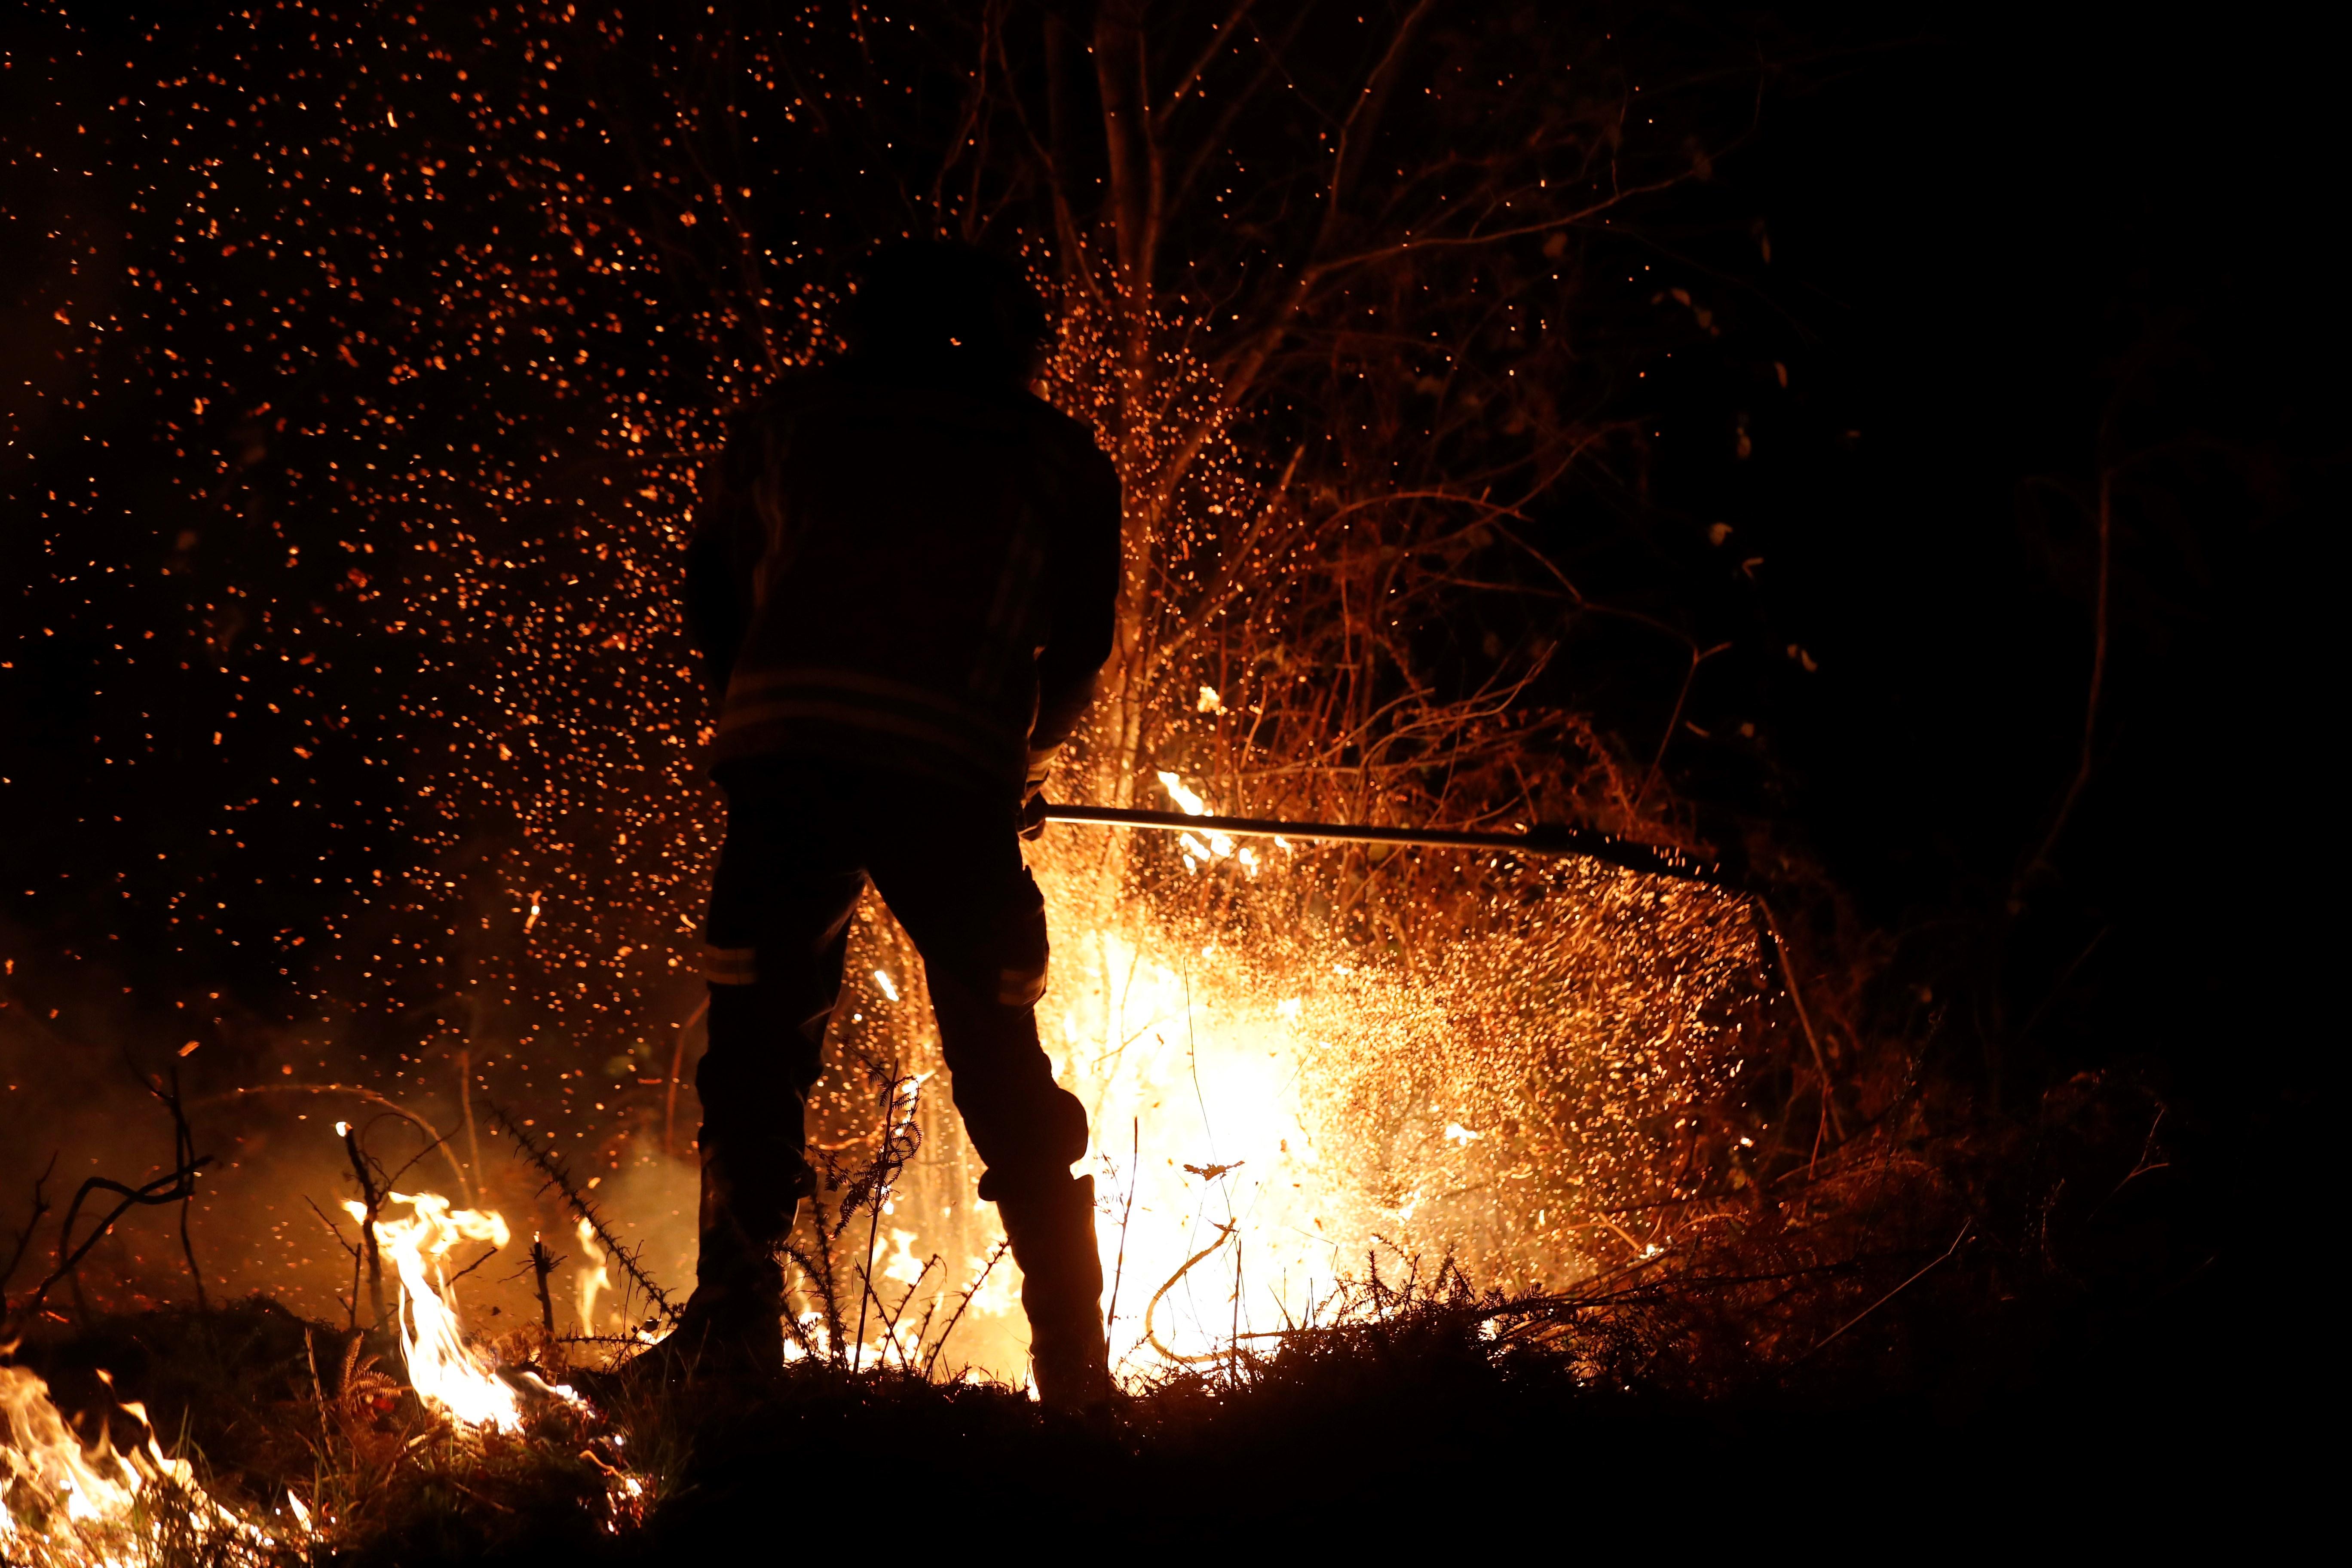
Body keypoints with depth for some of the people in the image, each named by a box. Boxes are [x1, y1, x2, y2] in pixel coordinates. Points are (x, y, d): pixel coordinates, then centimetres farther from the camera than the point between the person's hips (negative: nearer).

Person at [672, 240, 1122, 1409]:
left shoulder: (790, 416, 24)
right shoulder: (1058, 455, 21)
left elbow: (713, 600, 23)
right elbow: (1082, 650, 21)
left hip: (782, 751, 0)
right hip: (951, 775, 0)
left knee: (758, 1046, 6)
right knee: (1004, 1071, 8)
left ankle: (735, 1322, -6)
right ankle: (1075, 1368, 8)